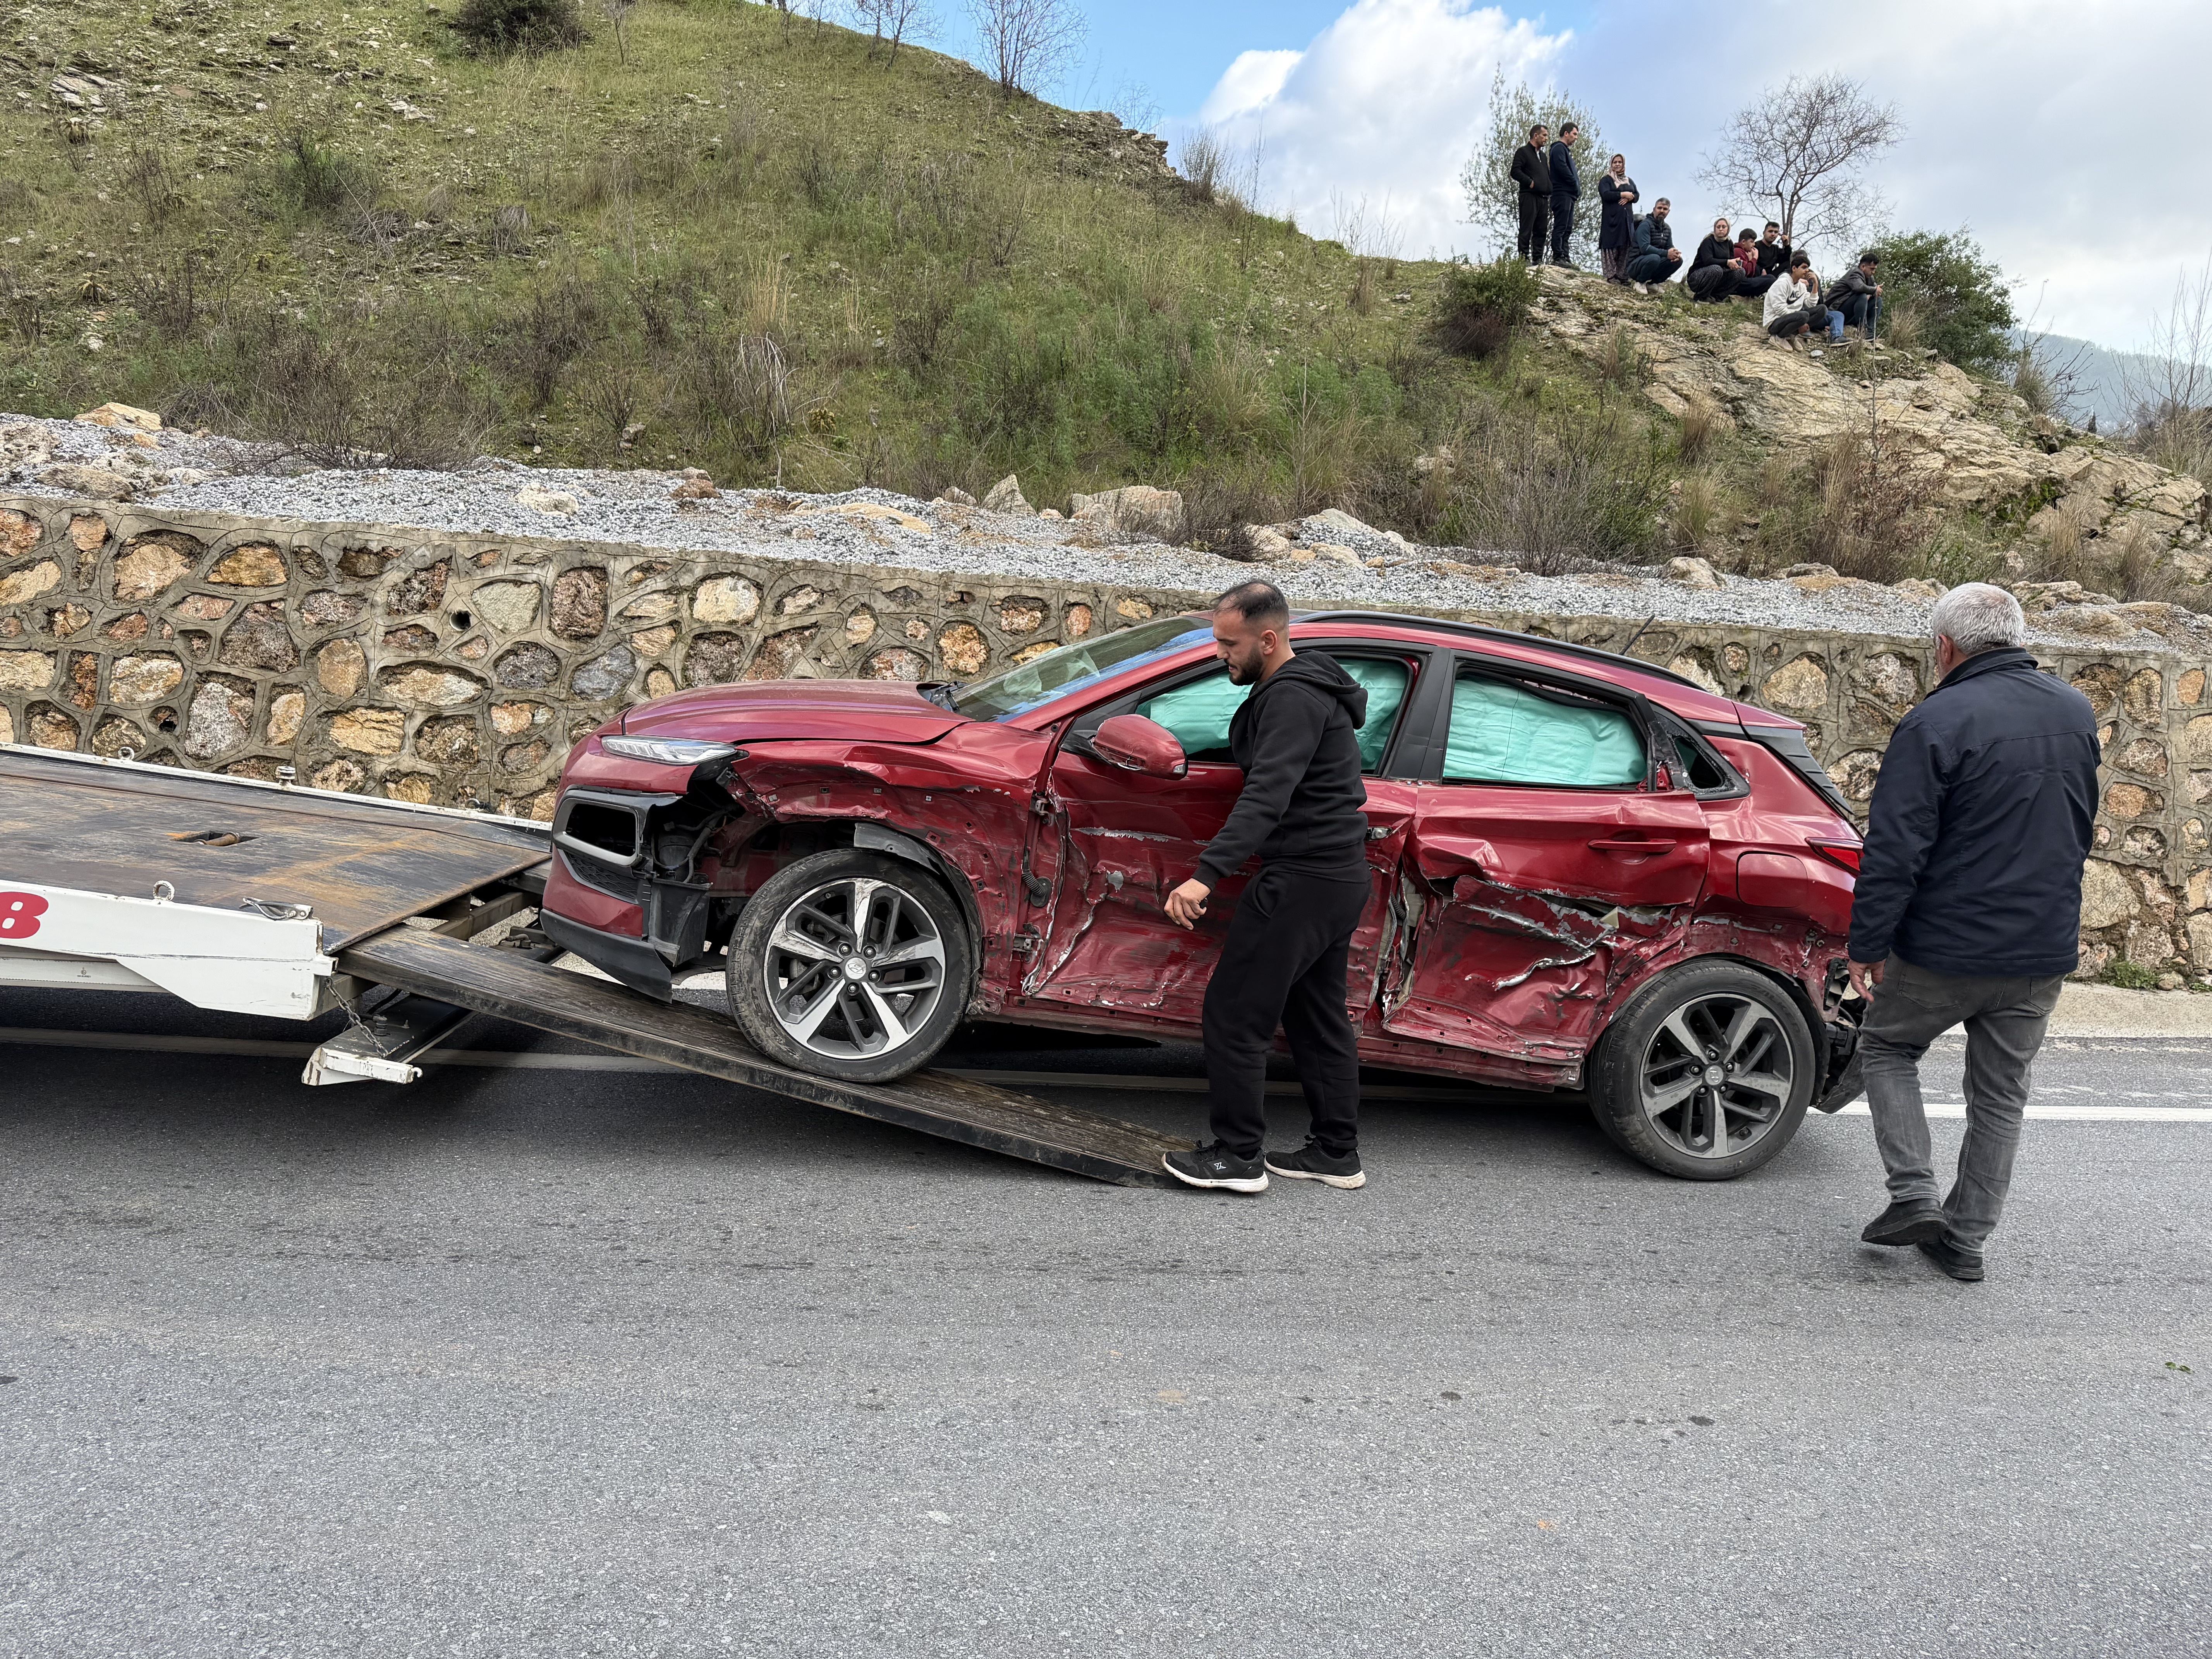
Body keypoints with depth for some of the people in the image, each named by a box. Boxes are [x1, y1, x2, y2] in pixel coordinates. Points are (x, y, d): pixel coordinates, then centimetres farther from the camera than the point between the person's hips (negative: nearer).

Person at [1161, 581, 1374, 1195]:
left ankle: (1238, 1156, 4)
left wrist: (1206, 875, -39)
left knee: (1234, 1015, -4)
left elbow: (1267, 796, -32)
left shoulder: (1293, 697, -18)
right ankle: (1337, 1153, 26)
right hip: (1341, 875, 11)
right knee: (1317, 1016, 18)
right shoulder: (1312, 686, 15)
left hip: (1304, 880, -11)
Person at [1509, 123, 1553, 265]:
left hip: (1543, 198, 8)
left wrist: (1550, 192, 11)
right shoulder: (1523, 152, 3)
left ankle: (1538, 258, 6)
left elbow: (1548, 176, 30)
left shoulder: (1543, 156, 27)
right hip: (1529, 196, -8)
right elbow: (1515, 171, -10)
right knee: (1527, 229, -9)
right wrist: (1530, 182, -17)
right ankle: (1524, 257, -10)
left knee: (1541, 231, 4)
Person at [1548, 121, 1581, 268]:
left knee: (1568, 228, 9)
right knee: (1561, 227, -11)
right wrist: (1576, 185, -14)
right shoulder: (1559, 148, -5)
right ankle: (1558, 257, -13)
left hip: (1569, 194, 10)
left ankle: (1564, 257, 10)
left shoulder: (1565, 150, 25)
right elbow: (1562, 168, -19)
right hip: (1562, 194, -10)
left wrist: (1577, 188, 10)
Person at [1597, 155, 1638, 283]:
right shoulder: (1606, 180, 6)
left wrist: (1629, 198, -9)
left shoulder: (1630, 181, 23)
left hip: (1627, 218, 5)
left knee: (1626, 247, -1)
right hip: (1611, 218, -5)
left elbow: (1636, 196, 12)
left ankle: (1622, 275, 0)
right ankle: (1611, 275, -9)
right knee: (1611, 246, -10)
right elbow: (1606, 195, -11)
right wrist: (1623, 194, -13)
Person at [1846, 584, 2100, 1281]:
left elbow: (1894, 850, -19)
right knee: (2001, 1094, 16)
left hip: (1947, 949, -5)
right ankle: (1966, 1238, 23)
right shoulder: (2077, 712, 6)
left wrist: (1868, 944, -12)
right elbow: (2081, 826, 18)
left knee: (1887, 1049, 17)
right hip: (2045, 950, 6)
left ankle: (1913, 1196, 6)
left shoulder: (1937, 723, -17)